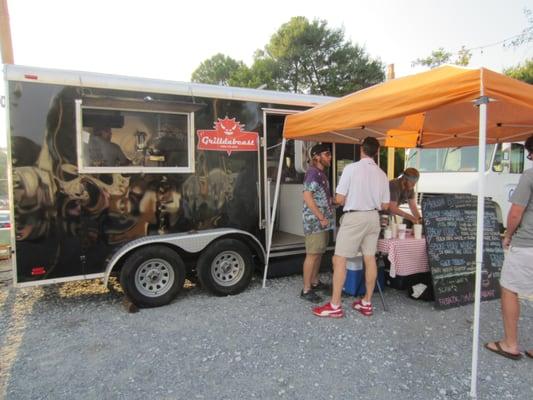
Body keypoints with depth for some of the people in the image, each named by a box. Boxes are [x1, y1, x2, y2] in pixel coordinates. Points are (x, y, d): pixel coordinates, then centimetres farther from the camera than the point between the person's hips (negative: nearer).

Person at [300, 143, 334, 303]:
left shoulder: (321, 173, 17)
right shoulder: (313, 172, -14)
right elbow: (307, 197, -22)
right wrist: (322, 218, -21)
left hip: (322, 221, 10)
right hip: (315, 221, -10)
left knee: (319, 253, 16)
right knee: (312, 254, -6)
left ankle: (314, 281, 28)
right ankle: (306, 289, 1)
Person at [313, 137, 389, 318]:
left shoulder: (351, 168, -11)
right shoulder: (382, 174, 5)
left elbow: (339, 199, -10)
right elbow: (385, 205, 8)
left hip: (354, 217, -6)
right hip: (373, 217, 6)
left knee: (339, 259, -1)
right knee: (370, 259, 11)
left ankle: (335, 306, 3)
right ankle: (367, 303, 22)